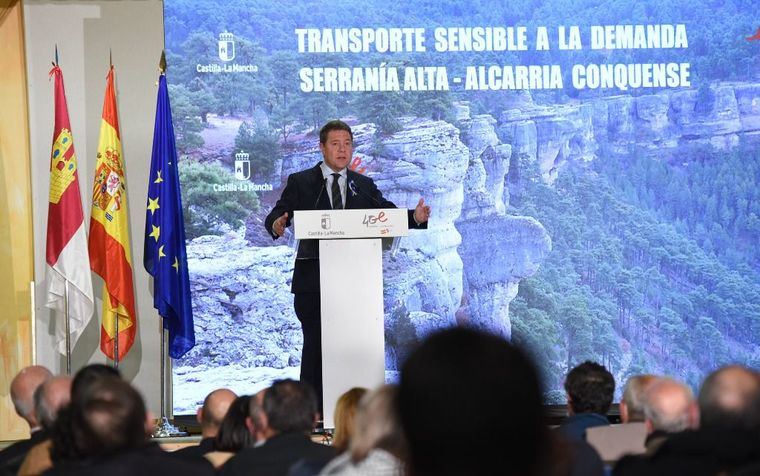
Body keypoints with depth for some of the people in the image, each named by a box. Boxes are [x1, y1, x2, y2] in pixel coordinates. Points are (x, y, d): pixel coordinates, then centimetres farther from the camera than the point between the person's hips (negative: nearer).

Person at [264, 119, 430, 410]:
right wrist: (276, 225, -26)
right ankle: (311, 409, -1)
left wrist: (415, 218, -13)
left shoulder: (364, 186, 15)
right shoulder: (300, 183, 6)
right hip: (313, 279, -3)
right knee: (315, 342, -4)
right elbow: (277, 215, -2)